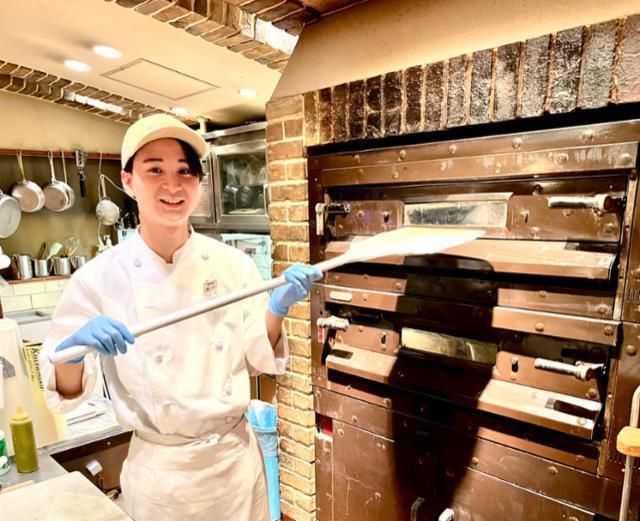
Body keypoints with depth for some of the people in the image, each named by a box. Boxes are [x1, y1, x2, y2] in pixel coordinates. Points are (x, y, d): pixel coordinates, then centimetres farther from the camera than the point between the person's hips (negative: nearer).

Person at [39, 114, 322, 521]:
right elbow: (66, 392, -8)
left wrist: (278, 308, -20)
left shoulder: (234, 264, -10)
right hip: (159, 471, -1)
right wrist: (73, 349, -28)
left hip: (237, 458, 2)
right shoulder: (99, 277, -14)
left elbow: (257, 359, -3)